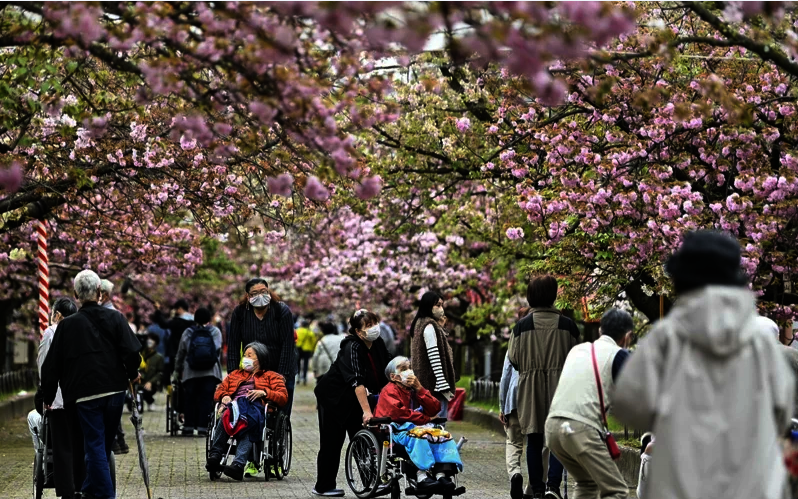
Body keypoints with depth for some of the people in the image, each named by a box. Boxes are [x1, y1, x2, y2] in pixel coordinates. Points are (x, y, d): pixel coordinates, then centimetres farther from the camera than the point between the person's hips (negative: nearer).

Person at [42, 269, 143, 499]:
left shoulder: (67, 325, -3)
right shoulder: (115, 318, -1)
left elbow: (52, 364, 0)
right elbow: (132, 351, -8)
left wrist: (48, 396, 12)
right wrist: (133, 374, 12)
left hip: (86, 394, -2)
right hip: (115, 391, 3)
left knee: (95, 446, 1)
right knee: (104, 444, 16)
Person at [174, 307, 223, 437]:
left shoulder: (187, 333, 8)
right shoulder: (216, 332, 7)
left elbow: (180, 353, 13)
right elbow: (218, 351, 9)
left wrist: (178, 371, 24)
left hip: (191, 373, 1)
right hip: (210, 372, -1)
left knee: (190, 399, 7)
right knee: (206, 399, 0)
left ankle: (188, 427, 8)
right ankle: (203, 427, -4)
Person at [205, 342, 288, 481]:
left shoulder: (271, 376, 28)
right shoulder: (235, 374, 40)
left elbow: (283, 397, 13)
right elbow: (218, 392, 30)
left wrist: (264, 392, -5)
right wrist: (224, 397, 5)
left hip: (255, 408, -3)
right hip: (233, 405, 3)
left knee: (249, 422, -41)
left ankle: (238, 464, -56)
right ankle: (214, 456, -47)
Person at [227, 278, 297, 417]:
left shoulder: (282, 311, -11)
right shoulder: (239, 313, -5)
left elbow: (288, 345, -14)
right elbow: (233, 345, -4)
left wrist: (282, 375, -19)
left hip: (281, 372, -2)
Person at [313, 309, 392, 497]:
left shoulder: (378, 344, -7)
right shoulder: (352, 348, -28)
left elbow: (386, 374, 0)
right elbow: (357, 381, -37)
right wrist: (366, 411, -44)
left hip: (352, 398, 6)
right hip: (333, 397, -6)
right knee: (332, 441, 0)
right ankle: (323, 487, 10)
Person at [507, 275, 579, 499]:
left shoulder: (522, 325, -5)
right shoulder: (568, 325, -4)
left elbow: (513, 360, 1)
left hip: (530, 389, 1)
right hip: (560, 387, -1)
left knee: (534, 441, 9)